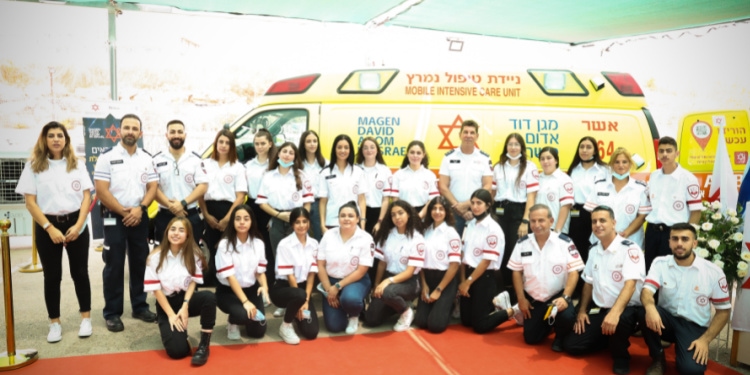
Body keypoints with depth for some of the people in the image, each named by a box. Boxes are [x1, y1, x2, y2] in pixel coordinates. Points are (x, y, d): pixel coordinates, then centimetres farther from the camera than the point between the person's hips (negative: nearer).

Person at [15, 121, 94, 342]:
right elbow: (30, 202, -3)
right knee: (52, 276, 7)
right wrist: (50, 228, -12)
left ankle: (86, 318, 18)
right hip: (47, 227, -1)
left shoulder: (77, 165, 6)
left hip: (75, 224, 1)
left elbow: (86, 197, 2)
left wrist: (78, 225, -10)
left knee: (80, 272, 5)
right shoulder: (33, 166, 1)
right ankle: (55, 323, 18)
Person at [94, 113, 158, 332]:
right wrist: (124, 212, -12)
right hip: (114, 217, -4)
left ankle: (140, 306, 21)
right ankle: (112, 313, 9)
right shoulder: (107, 157, -5)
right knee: (114, 265, 1)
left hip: (140, 217, 4)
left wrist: (139, 209, -11)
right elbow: (101, 191, -10)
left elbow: (152, 187, 4)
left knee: (140, 263, 10)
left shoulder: (146, 158, 7)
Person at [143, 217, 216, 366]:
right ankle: (170, 329, 16)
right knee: (177, 350, -22)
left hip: (186, 298, 2)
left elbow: (193, 281, -4)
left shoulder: (193, 254, -4)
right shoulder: (156, 256, -9)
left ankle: (204, 346, -20)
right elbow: (156, 289, -9)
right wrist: (171, 314, -15)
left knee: (209, 297, -35)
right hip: (166, 303, -2)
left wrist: (185, 306, -19)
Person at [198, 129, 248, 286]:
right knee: (212, 252, 3)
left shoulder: (238, 167, 4)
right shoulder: (205, 164, 10)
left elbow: (240, 196, -2)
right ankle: (210, 286, 11)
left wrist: (228, 218, -11)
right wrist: (206, 214, -5)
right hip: (210, 211, 2)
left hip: (229, 211, -2)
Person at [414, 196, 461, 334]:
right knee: (420, 321, -2)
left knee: (435, 324, -12)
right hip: (427, 279, 4)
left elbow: (454, 265, -11)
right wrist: (424, 285, -4)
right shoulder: (426, 232, 5)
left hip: (446, 280, -4)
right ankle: (440, 307, 27)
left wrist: (438, 290, -12)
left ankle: (448, 308, 20)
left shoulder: (451, 233, -8)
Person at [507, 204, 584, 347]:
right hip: (533, 299, 3)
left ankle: (561, 337, 3)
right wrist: (521, 299, -1)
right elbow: (517, 272, 4)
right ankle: (546, 324, 38)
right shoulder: (522, 243, -3)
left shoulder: (565, 242, -11)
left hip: (558, 295, -3)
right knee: (531, 339, 4)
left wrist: (565, 297, -23)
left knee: (567, 316, -34)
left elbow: (573, 272, -12)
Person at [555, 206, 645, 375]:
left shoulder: (630, 248, -14)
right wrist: (582, 311, 8)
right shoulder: (593, 250, 8)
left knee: (620, 320, -41)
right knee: (571, 345, -5)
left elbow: (630, 284, -26)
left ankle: (621, 357, -9)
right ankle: (610, 339, 21)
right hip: (599, 310, 6)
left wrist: (615, 312, -39)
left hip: (627, 310, -6)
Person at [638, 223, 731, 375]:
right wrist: (650, 307, -42)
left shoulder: (713, 272, -6)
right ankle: (658, 359, -7)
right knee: (645, 313, -33)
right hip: (667, 319, 2)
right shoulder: (660, 263, -4)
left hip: (695, 326, -2)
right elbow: (646, 291, -17)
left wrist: (705, 339, -10)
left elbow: (723, 310, 0)